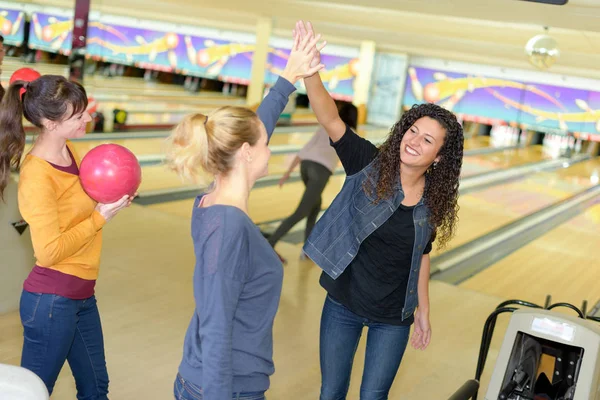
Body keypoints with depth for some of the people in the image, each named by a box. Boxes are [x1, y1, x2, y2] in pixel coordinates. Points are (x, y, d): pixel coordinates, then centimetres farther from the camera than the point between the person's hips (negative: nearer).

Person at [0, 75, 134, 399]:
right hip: (52, 301, -8)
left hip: (82, 295, 8)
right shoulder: (37, 176, -23)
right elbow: (49, 252, -23)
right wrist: (101, 217, -18)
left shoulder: (68, 151, 2)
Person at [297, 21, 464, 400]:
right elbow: (331, 119, -27)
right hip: (343, 305, -1)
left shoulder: (433, 201, -7)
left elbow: (421, 255, 5)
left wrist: (423, 310, 9)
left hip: (393, 318, 1)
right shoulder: (370, 165, -15)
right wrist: (310, 71, -43)